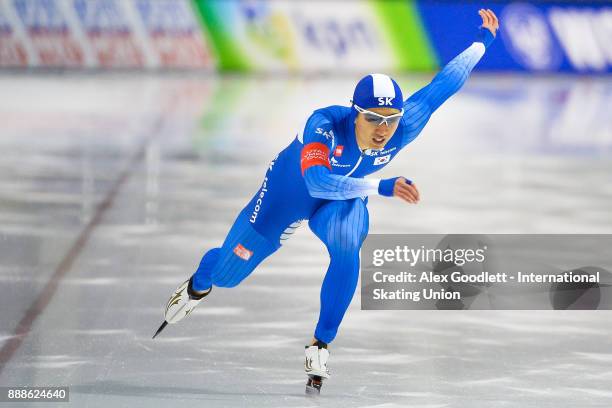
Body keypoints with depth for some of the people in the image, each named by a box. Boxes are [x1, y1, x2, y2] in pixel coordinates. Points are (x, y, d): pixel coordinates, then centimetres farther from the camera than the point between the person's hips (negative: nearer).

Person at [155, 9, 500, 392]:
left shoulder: (403, 128, -31)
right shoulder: (325, 124, -43)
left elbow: (441, 86, -17)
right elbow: (317, 182, -57)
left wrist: (483, 42, -8)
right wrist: (381, 186, -63)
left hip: (344, 201, 2)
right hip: (289, 192, -2)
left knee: (346, 249, -34)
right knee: (227, 273, 10)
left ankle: (321, 344, -15)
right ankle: (198, 286, 52)